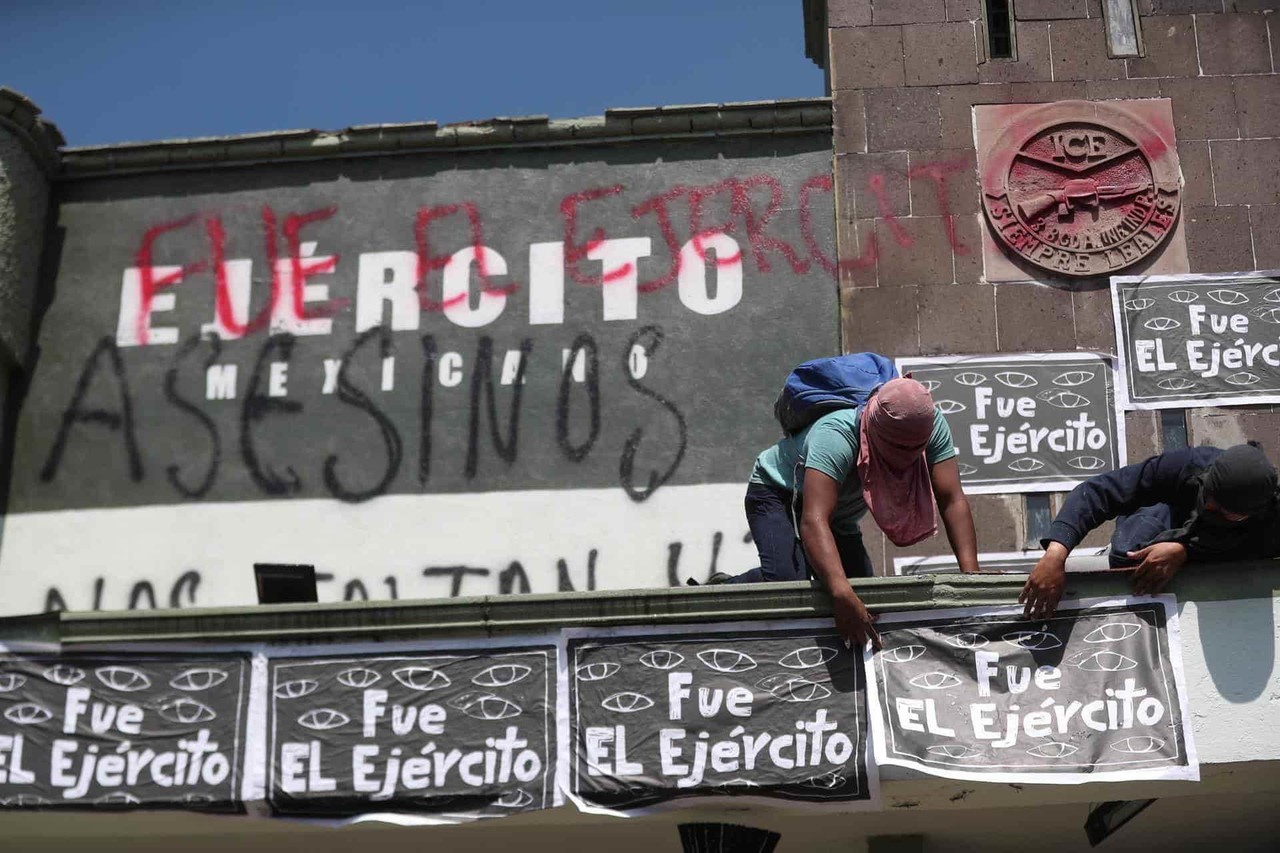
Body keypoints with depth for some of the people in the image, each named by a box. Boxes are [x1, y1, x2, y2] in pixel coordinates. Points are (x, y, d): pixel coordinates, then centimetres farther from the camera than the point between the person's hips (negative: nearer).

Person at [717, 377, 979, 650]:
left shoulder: (930, 425, -28)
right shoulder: (837, 435, -42)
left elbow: (953, 501, -29)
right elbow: (814, 520, -52)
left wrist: (971, 573, -42)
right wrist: (841, 594, -65)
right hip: (777, 494, -7)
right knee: (788, 578, -32)